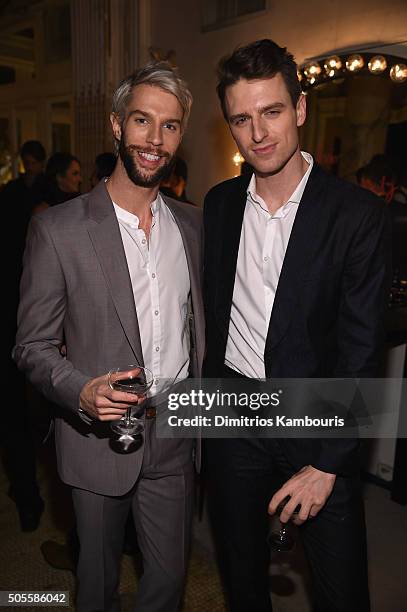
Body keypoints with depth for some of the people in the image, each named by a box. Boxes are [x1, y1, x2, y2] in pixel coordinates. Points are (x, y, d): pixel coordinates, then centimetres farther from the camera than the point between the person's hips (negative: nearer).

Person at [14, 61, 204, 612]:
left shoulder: (193, 224, 2)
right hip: (99, 438, -3)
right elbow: (33, 346, -7)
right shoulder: (57, 229, -12)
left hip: (174, 437, 3)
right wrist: (83, 391, -25)